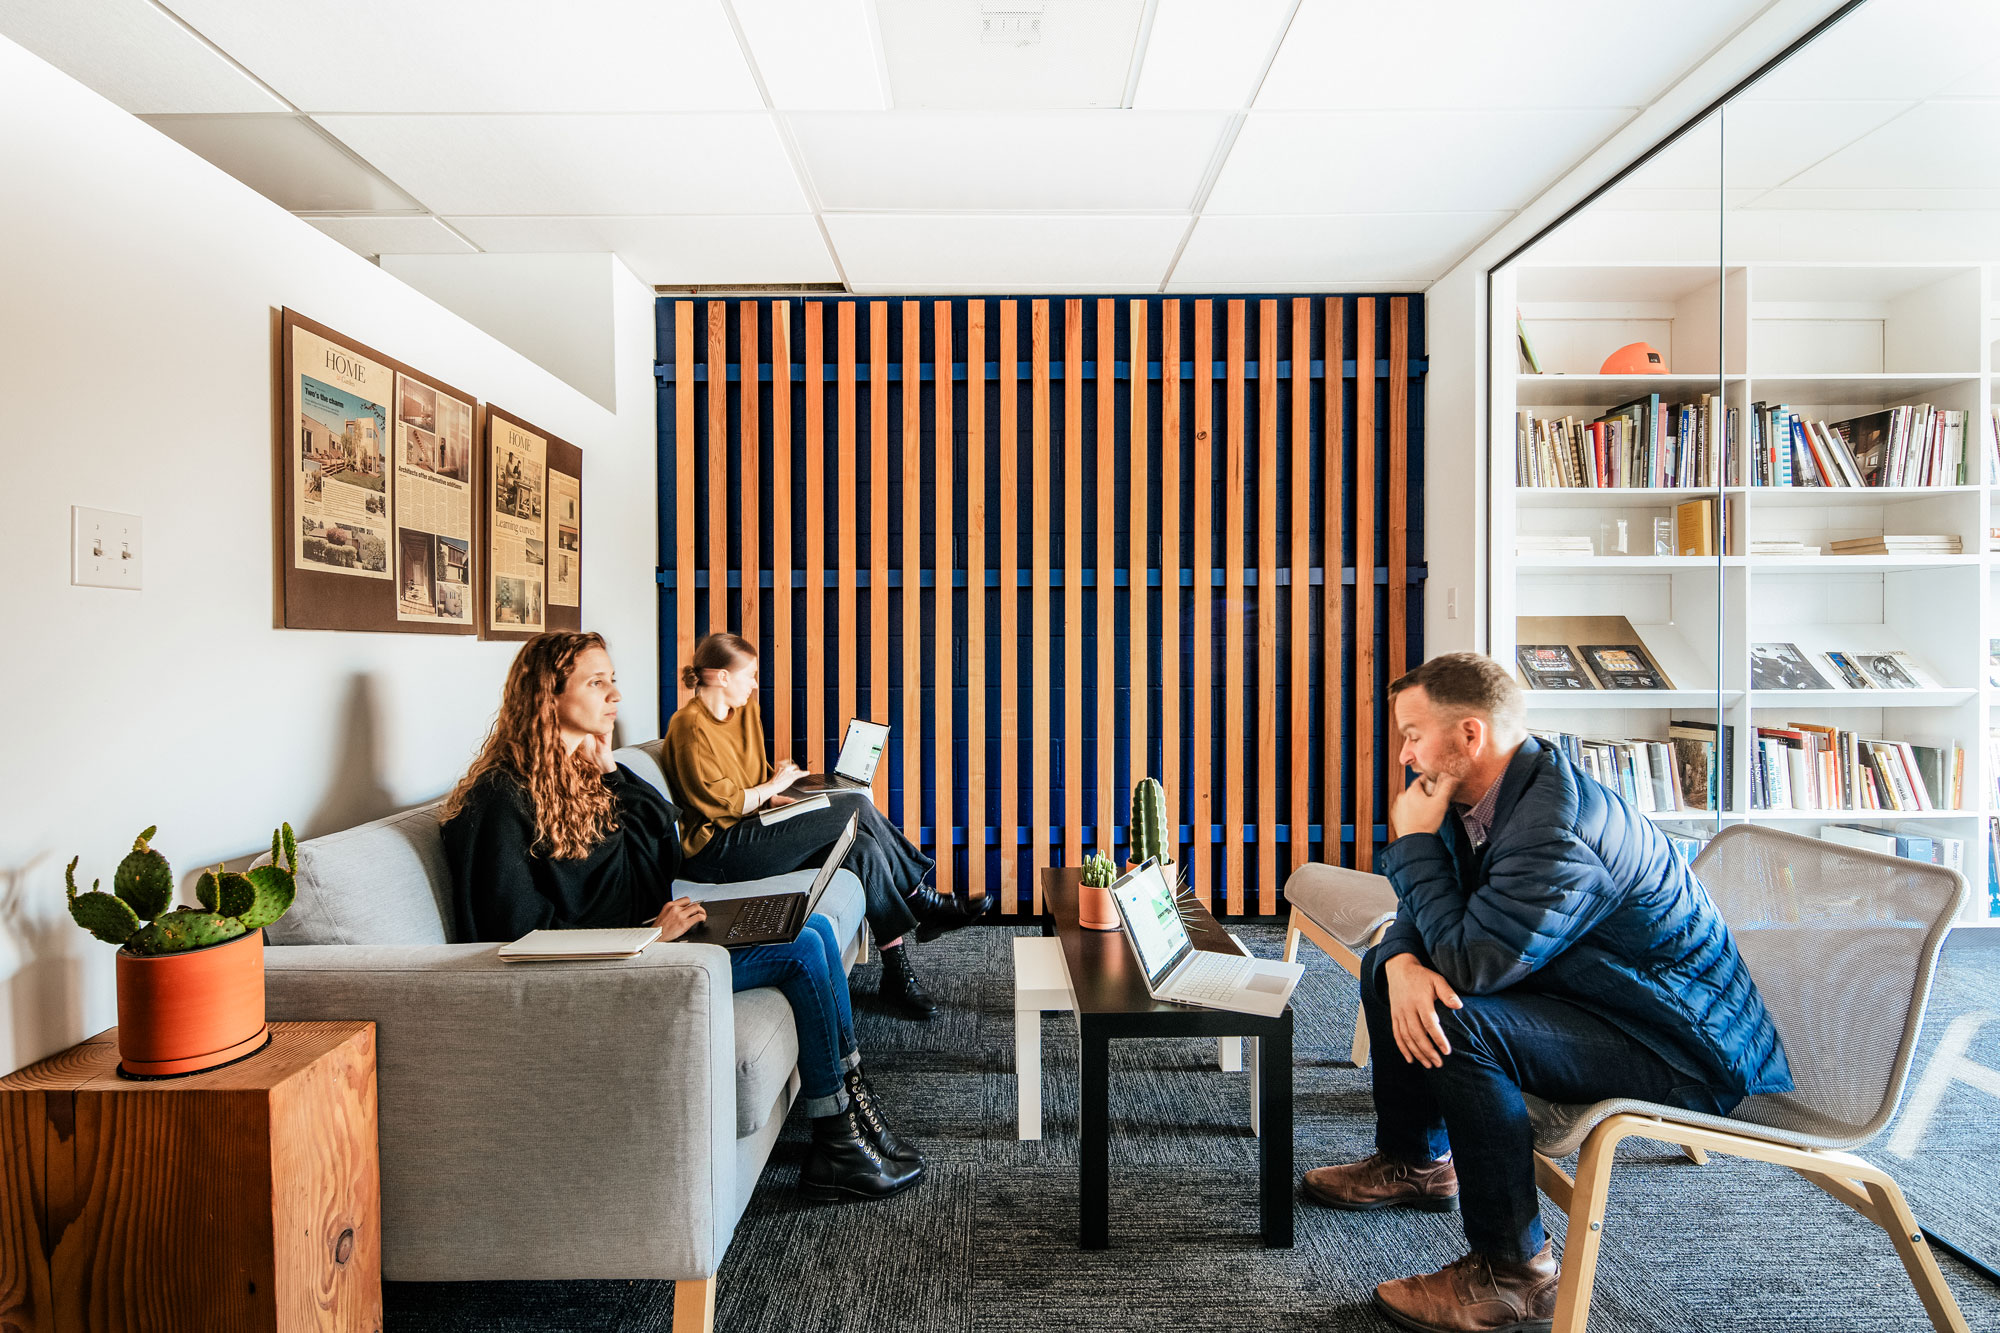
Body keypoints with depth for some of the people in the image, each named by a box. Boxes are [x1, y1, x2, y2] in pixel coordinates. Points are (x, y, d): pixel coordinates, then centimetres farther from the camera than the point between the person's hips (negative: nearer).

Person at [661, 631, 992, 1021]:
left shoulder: (744, 710, 14)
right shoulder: (691, 727, -14)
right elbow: (719, 804, -18)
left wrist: (778, 774, 6)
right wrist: (774, 786, -5)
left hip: (752, 829, 9)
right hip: (716, 849, -9)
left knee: (862, 846, -16)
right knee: (855, 807, -21)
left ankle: (897, 969, -11)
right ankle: (924, 901, -7)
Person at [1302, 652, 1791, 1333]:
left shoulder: (1558, 829, -32)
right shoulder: (1481, 798, -2)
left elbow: (1469, 963, -32)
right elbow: (1422, 919, 4)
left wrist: (1417, 841, -23)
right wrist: (1403, 964, -20)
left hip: (1687, 1053, -10)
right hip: (1587, 992, 10)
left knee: (1458, 1025, -32)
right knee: (1385, 965, 8)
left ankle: (1513, 1274, -10)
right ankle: (1417, 1162, 26)